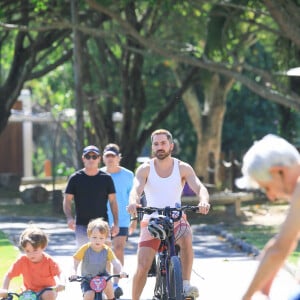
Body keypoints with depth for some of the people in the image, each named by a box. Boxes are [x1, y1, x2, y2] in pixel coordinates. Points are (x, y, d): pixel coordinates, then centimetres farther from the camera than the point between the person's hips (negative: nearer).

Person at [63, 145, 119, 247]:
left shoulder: (106, 178, 5)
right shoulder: (75, 178, 2)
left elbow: (113, 201, 8)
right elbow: (67, 200, 4)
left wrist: (116, 223, 0)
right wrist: (69, 218, -13)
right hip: (82, 225, 0)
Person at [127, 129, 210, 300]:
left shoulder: (183, 168, -2)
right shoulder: (145, 169, -3)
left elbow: (199, 187, -15)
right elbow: (136, 189, -20)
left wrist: (204, 201, -39)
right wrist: (133, 202, -44)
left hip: (176, 220, 0)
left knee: (186, 238, -35)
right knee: (142, 267, -9)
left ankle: (186, 284, -28)